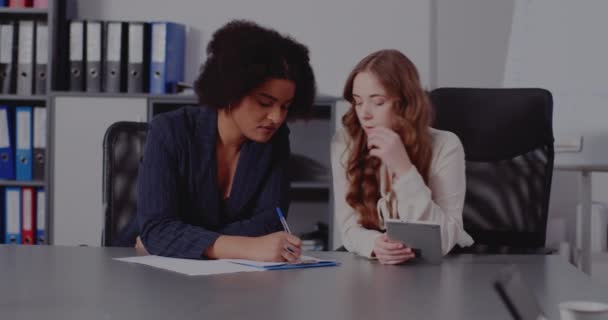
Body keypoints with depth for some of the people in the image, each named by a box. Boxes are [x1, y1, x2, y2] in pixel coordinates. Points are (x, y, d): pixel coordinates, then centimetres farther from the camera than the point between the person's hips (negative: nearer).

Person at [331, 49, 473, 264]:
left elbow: (443, 241, -20)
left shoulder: (445, 146, -13)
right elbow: (349, 226, -6)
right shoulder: (344, 143, -5)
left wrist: (404, 169, -27)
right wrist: (374, 244, -28)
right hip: (375, 267, 2)